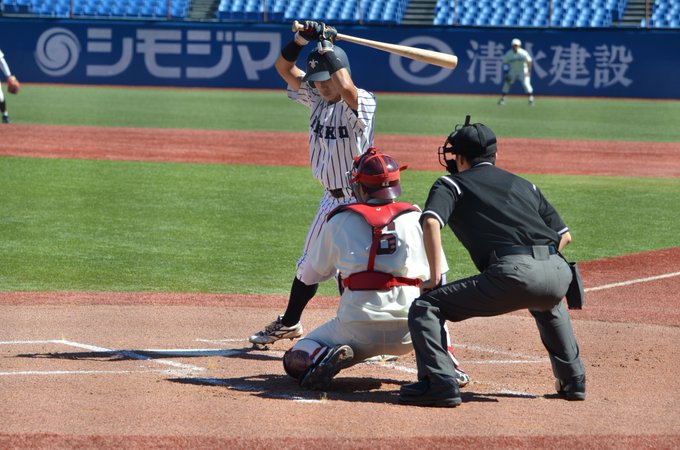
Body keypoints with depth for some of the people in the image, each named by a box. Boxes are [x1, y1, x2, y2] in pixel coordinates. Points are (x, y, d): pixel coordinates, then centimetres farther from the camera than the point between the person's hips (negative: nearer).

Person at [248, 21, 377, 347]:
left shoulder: (362, 102, -19)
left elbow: (346, 88, -42)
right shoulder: (317, 98, 3)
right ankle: (290, 323, 38)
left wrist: (326, 48, -31)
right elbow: (284, 67, 5)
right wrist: (302, 38, -12)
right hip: (332, 198, 8)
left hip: (359, 200, -8)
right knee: (310, 262, 21)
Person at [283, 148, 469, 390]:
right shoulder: (415, 217, 10)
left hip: (357, 324, -2)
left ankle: (323, 357, -18)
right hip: (409, 329, 2)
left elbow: (309, 277, 17)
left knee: (295, 359, 17)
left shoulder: (339, 220, 8)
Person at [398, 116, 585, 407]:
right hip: (558, 273, 6)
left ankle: (438, 383, -12)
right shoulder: (523, 184, 32)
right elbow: (564, 235, 27)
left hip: (513, 274, -6)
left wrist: (434, 277, 0)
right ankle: (573, 381, 37)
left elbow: (431, 223, -4)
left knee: (425, 307, 3)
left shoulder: (451, 184, 17)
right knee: (547, 306, 42)